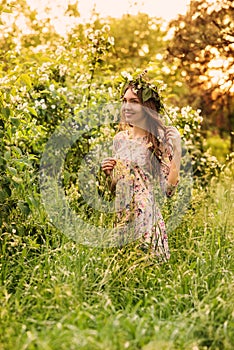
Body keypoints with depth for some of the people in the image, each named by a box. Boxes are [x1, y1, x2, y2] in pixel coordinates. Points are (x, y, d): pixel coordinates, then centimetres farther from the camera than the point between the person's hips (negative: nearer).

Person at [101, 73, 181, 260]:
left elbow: (169, 189, -12)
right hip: (121, 217, 5)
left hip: (147, 217, -5)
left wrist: (177, 152, -19)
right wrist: (110, 173, -2)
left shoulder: (162, 138, -7)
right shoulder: (120, 139, 8)